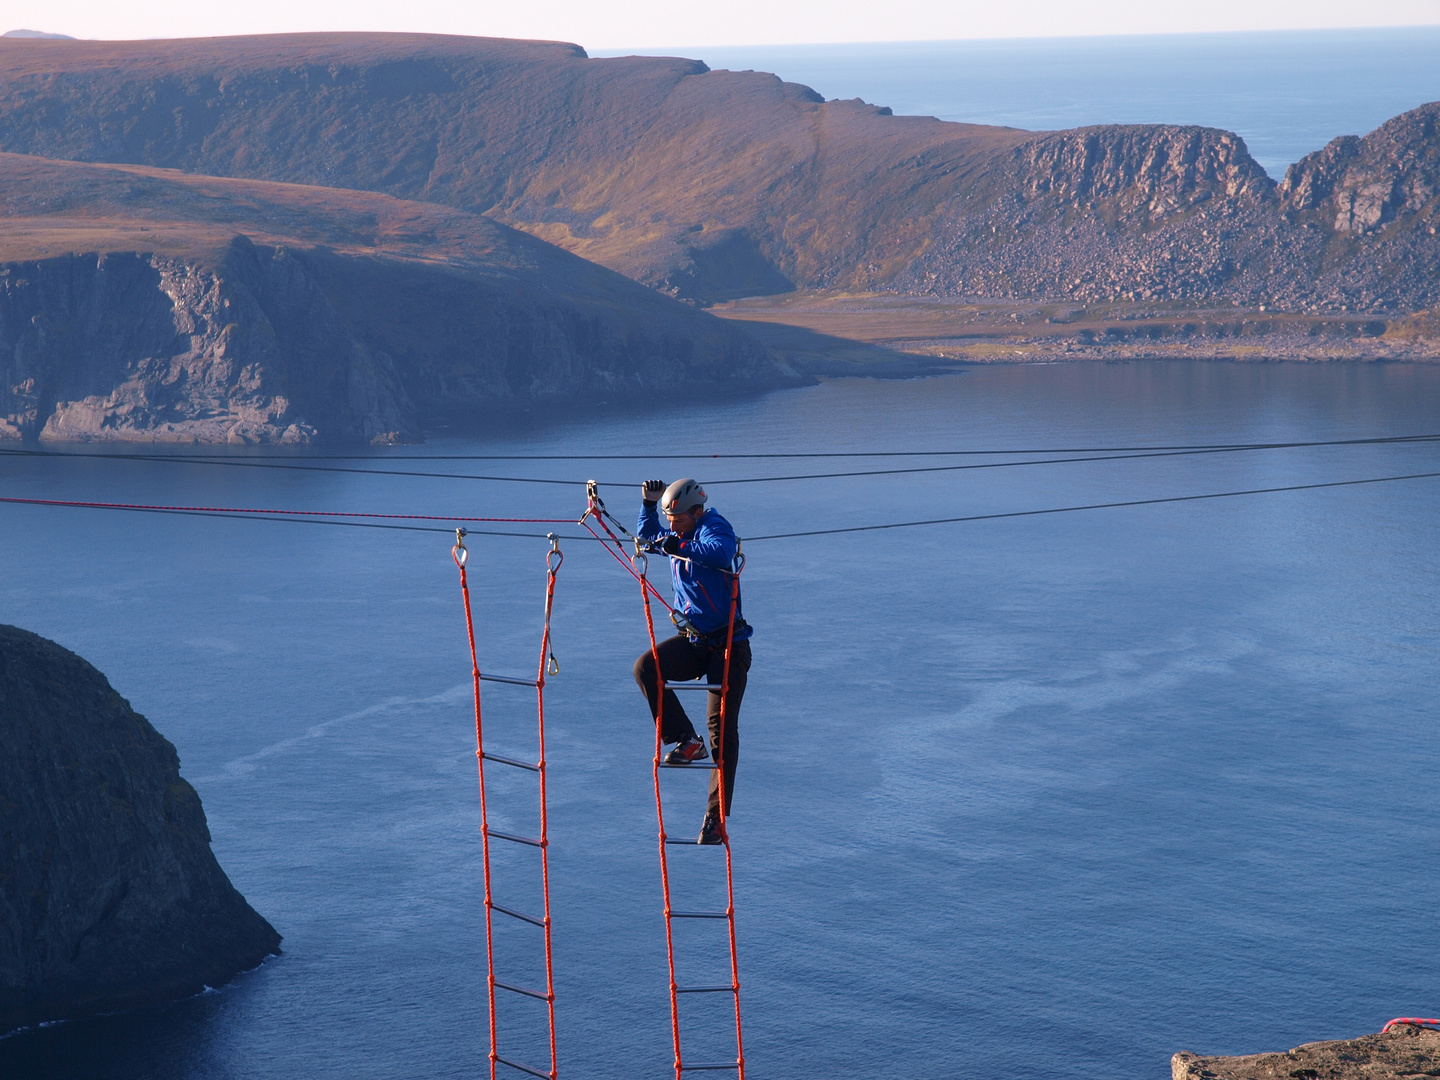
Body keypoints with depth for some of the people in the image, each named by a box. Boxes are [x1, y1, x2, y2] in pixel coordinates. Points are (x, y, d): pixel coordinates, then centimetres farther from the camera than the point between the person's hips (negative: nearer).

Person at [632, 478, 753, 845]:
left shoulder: (714, 528, -14)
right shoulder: (675, 536, 9)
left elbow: (722, 553, -37)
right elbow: (648, 536, 30)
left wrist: (681, 548, -45)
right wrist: (648, 504, 13)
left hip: (727, 644, -7)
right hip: (692, 640, 7)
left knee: (722, 728, -6)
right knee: (646, 667, -22)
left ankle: (717, 816, -1)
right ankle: (686, 741, -14)